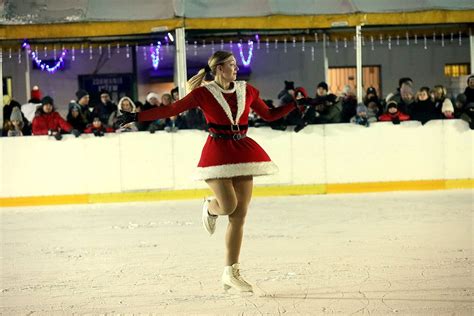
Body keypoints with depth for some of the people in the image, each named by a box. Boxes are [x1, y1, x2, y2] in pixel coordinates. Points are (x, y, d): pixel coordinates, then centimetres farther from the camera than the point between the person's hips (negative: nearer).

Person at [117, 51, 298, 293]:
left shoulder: (247, 91, 10)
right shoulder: (204, 93, -3)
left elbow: (269, 115, 19)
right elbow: (171, 110, -4)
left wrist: (295, 104, 9)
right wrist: (137, 116, -10)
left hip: (242, 152, 4)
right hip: (217, 152, -4)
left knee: (239, 215, 1)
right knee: (228, 206, -17)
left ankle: (231, 273, 7)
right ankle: (210, 208, 23)